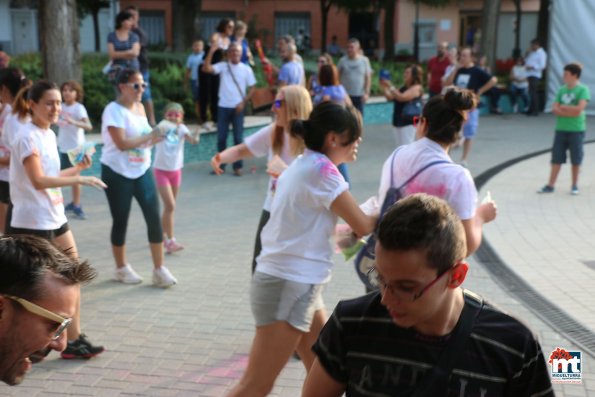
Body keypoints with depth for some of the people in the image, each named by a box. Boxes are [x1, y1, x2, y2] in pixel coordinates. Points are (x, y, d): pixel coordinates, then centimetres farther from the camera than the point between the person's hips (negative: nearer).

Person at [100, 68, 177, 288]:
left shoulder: (140, 107, 7)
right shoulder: (114, 110, -15)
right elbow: (122, 143, -24)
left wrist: (154, 139, -3)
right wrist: (149, 136, -24)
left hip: (142, 170, 6)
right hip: (117, 172, -6)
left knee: (154, 216, -3)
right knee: (121, 221, 6)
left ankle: (159, 269, 4)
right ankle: (121, 268, 24)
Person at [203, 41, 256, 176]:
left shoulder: (246, 69, 1)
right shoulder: (222, 66, 0)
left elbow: (252, 89, 3)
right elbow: (206, 68, -14)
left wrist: (243, 102, -9)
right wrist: (211, 52, -20)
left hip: (238, 108, -1)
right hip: (223, 107, 1)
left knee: (238, 138, 3)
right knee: (221, 138, 7)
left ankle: (238, 166, 12)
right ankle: (220, 165, 19)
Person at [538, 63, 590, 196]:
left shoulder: (583, 89, -6)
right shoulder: (562, 90, 8)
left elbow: (579, 109, -17)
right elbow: (555, 109, 0)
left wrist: (563, 107, -7)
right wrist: (571, 111, -12)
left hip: (577, 130, -4)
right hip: (561, 129, 4)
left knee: (576, 159, 6)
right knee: (556, 158, 4)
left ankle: (575, 185, 18)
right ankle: (550, 185, 7)